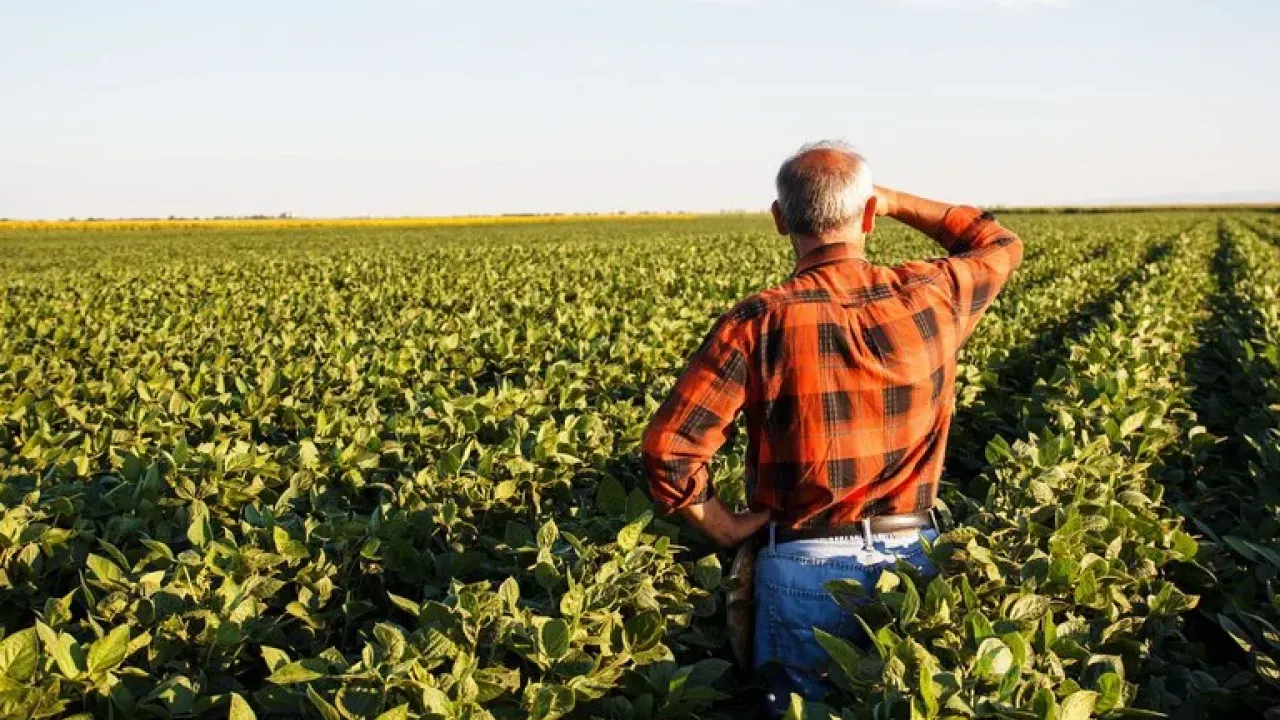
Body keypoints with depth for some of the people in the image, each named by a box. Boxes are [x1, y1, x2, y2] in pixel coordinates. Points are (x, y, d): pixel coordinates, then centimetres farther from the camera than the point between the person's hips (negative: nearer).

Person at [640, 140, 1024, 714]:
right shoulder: (931, 298, -5)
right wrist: (894, 202, 17)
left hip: (805, 566, -2)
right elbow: (1000, 244, 18)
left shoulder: (760, 322, -14)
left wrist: (725, 527, -2)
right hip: (914, 557, 3)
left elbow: (667, 449, -18)